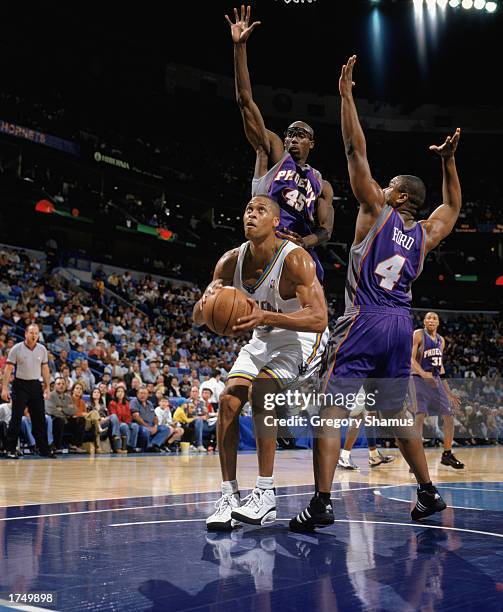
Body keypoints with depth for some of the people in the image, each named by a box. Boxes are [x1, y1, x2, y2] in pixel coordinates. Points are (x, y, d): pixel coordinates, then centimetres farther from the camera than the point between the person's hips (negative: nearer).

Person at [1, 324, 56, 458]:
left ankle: (44, 449, 13)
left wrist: (47, 386, 6)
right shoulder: (16, 349, -7)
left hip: (36, 385, 4)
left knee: (40, 419, 6)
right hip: (20, 385, -4)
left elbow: (45, 369, 11)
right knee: (16, 418, -3)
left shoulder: (42, 349, 4)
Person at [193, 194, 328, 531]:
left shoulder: (296, 259, -25)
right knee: (229, 398, -11)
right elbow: (198, 318, -5)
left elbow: (319, 318, -34)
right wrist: (207, 302, -31)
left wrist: (266, 316, -47)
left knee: (261, 389, -28)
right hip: (262, 341, 6)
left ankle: (266, 494, -21)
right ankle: (229, 494, -3)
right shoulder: (231, 261, -8)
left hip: (300, 340, -6)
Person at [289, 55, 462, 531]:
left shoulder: (377, 211, -3)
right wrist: (448, 161, 28)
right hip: (401, 326, 6)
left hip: (363, 322, -6)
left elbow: (356, 151, -4)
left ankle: (321, 503, -14)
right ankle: (428, 494, 24)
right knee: (396, 413, 19)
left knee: (330, 409, -6)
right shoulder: (425, 234, 11)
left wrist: (345, 93, 1)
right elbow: (453, 206, 34)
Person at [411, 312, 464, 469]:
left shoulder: (441, 340, 14)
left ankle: (447, 455, 20)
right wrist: (423, 374, -32)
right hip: (419, 379, -7)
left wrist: (448, 392, 18)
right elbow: (410, 359, -14)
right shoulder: (418, 335, -6)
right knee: (420, 416, -18)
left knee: (449, 416, 6)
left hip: (436, 381, 7)